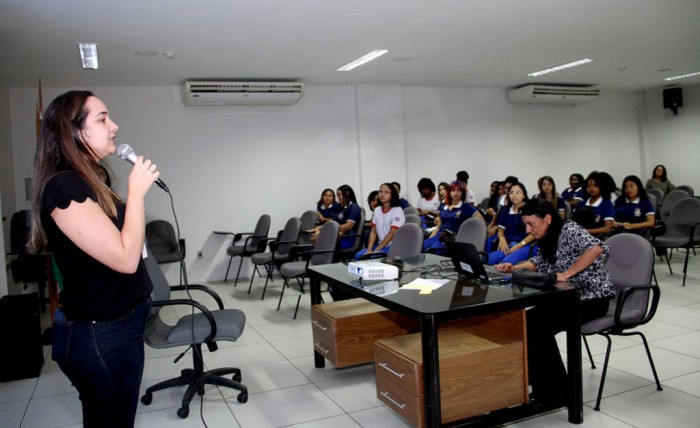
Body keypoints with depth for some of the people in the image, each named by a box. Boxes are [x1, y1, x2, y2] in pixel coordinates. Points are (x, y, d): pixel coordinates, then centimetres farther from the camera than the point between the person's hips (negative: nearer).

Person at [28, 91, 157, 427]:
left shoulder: (87, 181, 9)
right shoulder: (63, 186, -22)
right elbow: (125, 258, -25)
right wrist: (136, 191, -19)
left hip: (116, 326, 9)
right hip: (99, 336, -9)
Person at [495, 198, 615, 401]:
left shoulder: (569, 230, -18)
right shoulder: (547, 239, 8)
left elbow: (596, 248, -34)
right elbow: (539, 263, 18)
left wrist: (566, 274, -32)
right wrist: (514, 268, 0)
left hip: (592, 298, -9)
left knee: (540, 325, -22)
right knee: (527, 321, -6)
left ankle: (552, 391, -7)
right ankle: (537, 381, 5)